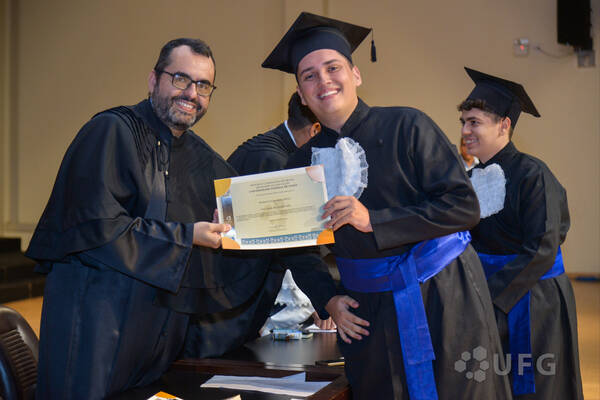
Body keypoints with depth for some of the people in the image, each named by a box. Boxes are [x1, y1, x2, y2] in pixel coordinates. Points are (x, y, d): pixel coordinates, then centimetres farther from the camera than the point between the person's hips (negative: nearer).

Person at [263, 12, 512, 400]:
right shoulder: (303, 163, 5)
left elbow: (464, 206, -13)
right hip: (369, 313, 3)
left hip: (444, 298, -3)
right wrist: (329, 299, -5)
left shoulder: (406, 127, -7)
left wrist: (372, 221, -19)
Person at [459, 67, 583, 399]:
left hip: (533, 305, -6)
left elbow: (541, 251, -20)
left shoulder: (531, 175, -15)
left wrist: (492, 297, -23)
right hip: (489, 303, 6)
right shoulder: (473, 178, 6)